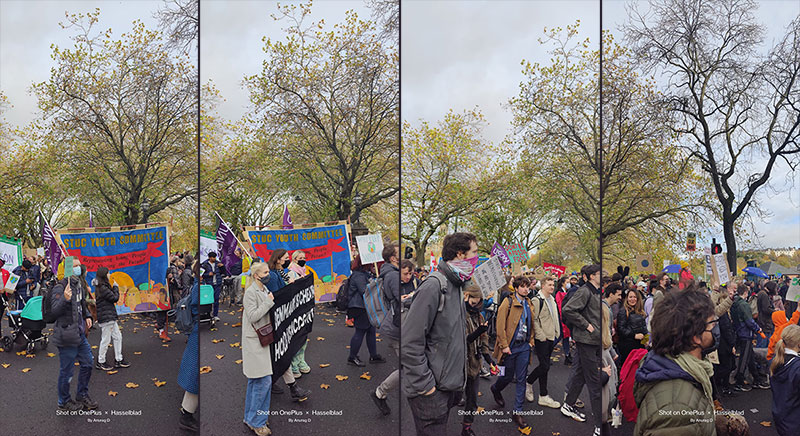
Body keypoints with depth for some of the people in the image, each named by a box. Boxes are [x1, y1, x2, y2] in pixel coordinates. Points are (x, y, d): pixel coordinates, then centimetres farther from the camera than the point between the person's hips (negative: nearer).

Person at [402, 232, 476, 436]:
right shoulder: (433, 286, -19)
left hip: (450, 386, 9)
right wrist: (424, 384, -19)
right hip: (432, 391, -9)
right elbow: (409, 342, -22)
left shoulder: (456, 286, 11)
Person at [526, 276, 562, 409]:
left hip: (551, 338, 8)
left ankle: (543, 396, 18)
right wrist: (541, 335, -17)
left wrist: (556, 333, 17)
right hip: (541, 338, -8)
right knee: (545, 366, -9)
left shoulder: (552, 299, 14)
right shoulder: (537, 300, -13)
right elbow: (533, 320, -16)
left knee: (544, 366, 12)